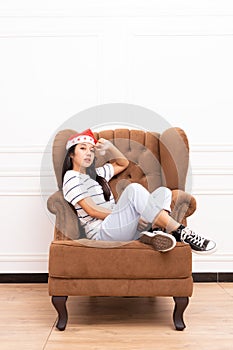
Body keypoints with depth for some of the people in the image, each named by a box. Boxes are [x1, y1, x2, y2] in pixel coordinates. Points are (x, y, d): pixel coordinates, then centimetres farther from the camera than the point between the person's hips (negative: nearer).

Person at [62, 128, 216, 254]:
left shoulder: (96, 173, 27)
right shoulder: (71, 177, 1)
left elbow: (123, 163, 36)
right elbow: (92, 210, -10)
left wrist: (109, 146, 17)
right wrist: (132, 215, -15)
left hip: (119, 225, 9)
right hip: (102, 232, -8)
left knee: (163, 192, -4)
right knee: (134, 189, -32)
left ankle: (153, 232, -34)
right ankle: (181, 232, -34)